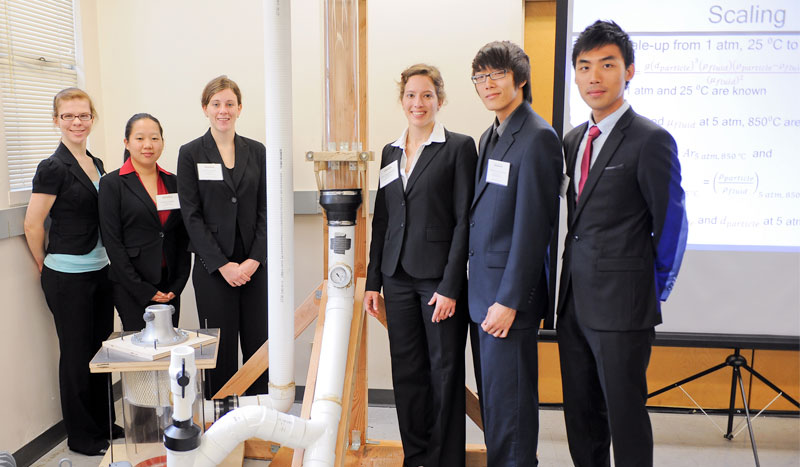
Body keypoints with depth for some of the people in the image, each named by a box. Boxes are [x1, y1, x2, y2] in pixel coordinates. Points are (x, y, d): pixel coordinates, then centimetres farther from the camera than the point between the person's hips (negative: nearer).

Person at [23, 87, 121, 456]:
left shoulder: (97, 164, 9)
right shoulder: (54, 167, -13)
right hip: (68, 277, -7)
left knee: (101, 349, 15)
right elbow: (33, 224, -11)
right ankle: (81, 436, 21)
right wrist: (46, 266, -1)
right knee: (77, 354, 5)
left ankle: (104, 424, 30)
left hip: (101, 270, 7)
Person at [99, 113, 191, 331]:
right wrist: (143, 291, -11)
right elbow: (113, 243, -7)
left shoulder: (173, 182, 9)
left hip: (170, 288, 4)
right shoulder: (112, 183, -3)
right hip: (132, 289, -4)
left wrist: (177, 285, 0)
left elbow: (183, 238, 9)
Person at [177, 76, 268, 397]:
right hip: (212, 267, -2)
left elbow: (266, 210, 4)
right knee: (221, 347, 5)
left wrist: (254, 259, -7)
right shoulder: (191, 153, 1)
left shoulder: (256, 151, 8)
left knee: (259, 344, 6)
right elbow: (191, 215, -3)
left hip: (255, 265, 2)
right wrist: (223, 264, -10)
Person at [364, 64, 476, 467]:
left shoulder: (459, 147, -4)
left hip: (439, 278, -5)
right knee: (406, 371, 12)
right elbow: (381, 219, 13)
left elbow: (464, 220, -9)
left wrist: (450, 287, -14)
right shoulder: (390, 152, 12)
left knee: (444, 371, 6)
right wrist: (373, 281, 9)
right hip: (398, 278, 5)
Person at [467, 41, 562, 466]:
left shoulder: (537, 137, -13)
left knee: (508, 399, 1)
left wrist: (509, 300, -18)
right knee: (490, 394, 17)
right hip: (482, 288, 9)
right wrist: (481, 290, 15)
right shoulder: (490, 137, 15)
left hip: (509, 292, -9)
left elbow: (532, 226, -18)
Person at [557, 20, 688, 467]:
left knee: (625, 415, 5)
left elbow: (672, 225, -7)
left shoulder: (651, 139, -11)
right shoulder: (574, 140, 11)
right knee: (580, 414, 17)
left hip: (622, 305, -7)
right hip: (574, 302, 7)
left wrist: (654, 292, 0)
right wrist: (567, 288, 12)